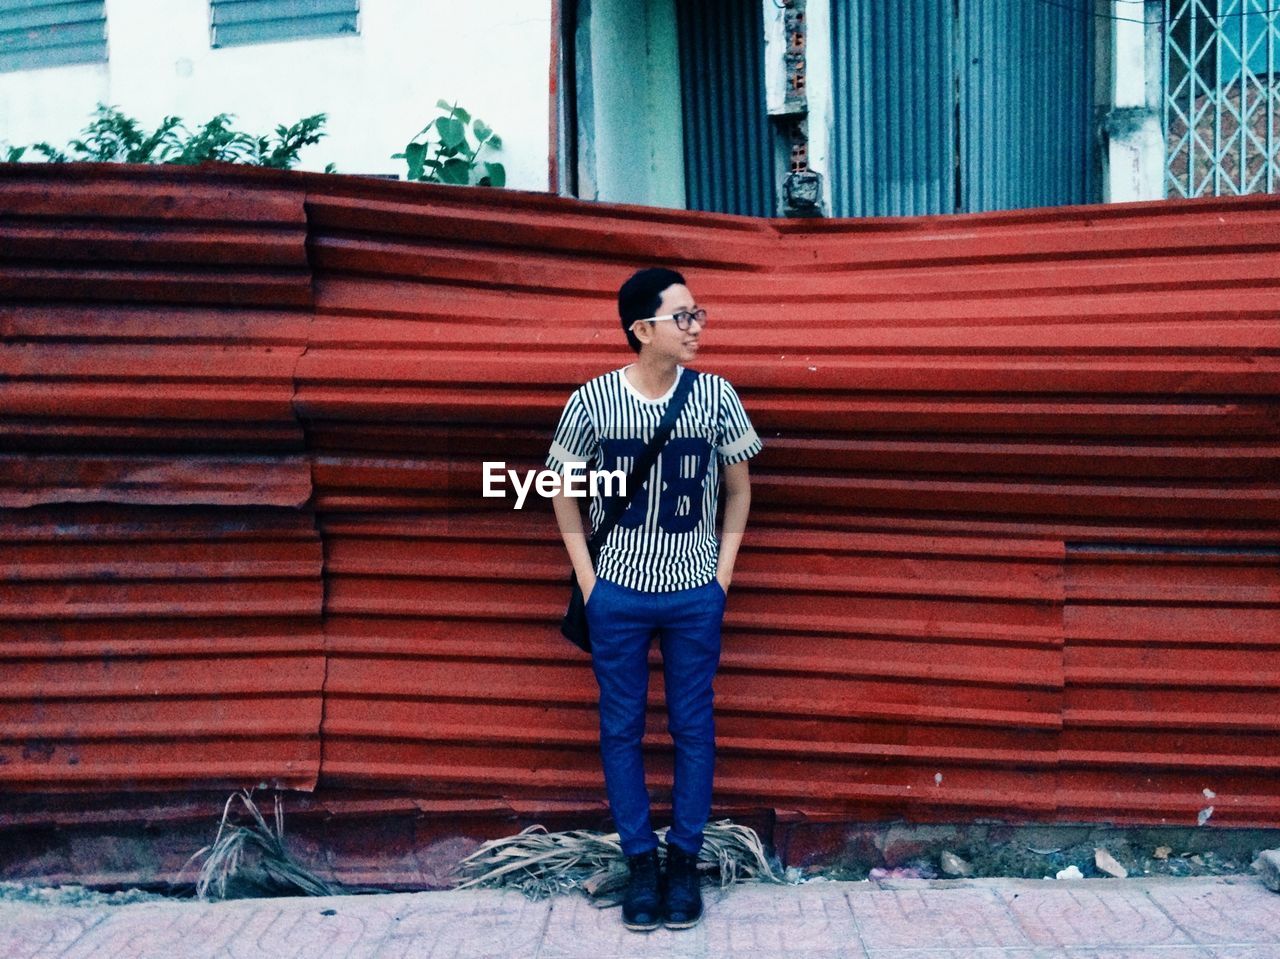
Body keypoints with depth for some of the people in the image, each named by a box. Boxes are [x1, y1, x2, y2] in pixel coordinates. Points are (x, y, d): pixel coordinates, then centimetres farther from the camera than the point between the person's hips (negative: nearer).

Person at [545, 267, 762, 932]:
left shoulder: (716, 396, -7)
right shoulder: (592, 401, -10)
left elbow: (738, 489, 6)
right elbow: (564, 491, 2)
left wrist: (723, 574, 1)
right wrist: (587, 580, -2)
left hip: (695, 596, 1)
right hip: (617, 596, 0)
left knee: (692, 726, 8)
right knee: (622, 729, 8)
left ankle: (684, 860, 23)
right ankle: (640, 863, 23)